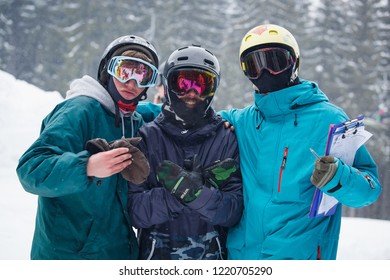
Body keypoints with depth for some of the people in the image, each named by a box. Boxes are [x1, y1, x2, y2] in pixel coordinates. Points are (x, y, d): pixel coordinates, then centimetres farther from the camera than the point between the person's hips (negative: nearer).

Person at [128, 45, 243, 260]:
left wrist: (188, 188, -25)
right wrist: (200, 184, -21)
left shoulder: (227, 139, -3)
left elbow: (232, 213, -10)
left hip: (211, 256, 1)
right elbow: (136, 211, -13)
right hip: (157, 254, 0)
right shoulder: (148, 136, -5)